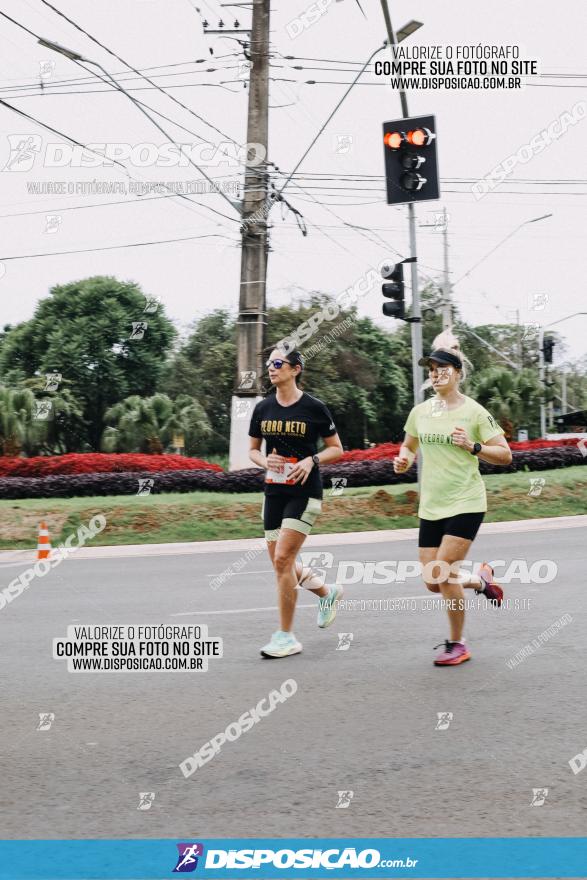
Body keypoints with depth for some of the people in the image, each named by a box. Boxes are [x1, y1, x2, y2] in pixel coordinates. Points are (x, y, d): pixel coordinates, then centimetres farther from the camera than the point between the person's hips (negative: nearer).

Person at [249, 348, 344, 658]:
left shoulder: (313, 408, -6)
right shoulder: (263, 408, 6)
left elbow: (337, 449, 1)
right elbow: (253, 450, 15)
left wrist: (311, 460, -16)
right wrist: (265, 461, -6)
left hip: (304, 492, -6)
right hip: (274, 492, 6)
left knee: (282, 560, -14)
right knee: (281, 564, 9)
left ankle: (286, 637, -2)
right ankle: (327, 592, 37)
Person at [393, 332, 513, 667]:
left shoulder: (474, 412, -7)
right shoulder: (420, 412, 7)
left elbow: (505, 455, -5)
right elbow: (409, 445, 24)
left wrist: (472, 446, -20)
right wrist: (404, 460, 2)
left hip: (465, 503, -6)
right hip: (431, 507, 6)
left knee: (443, 572, -14)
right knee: (434, 583, 5)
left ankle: (458, 644, 7)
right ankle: (482, 579, 36)